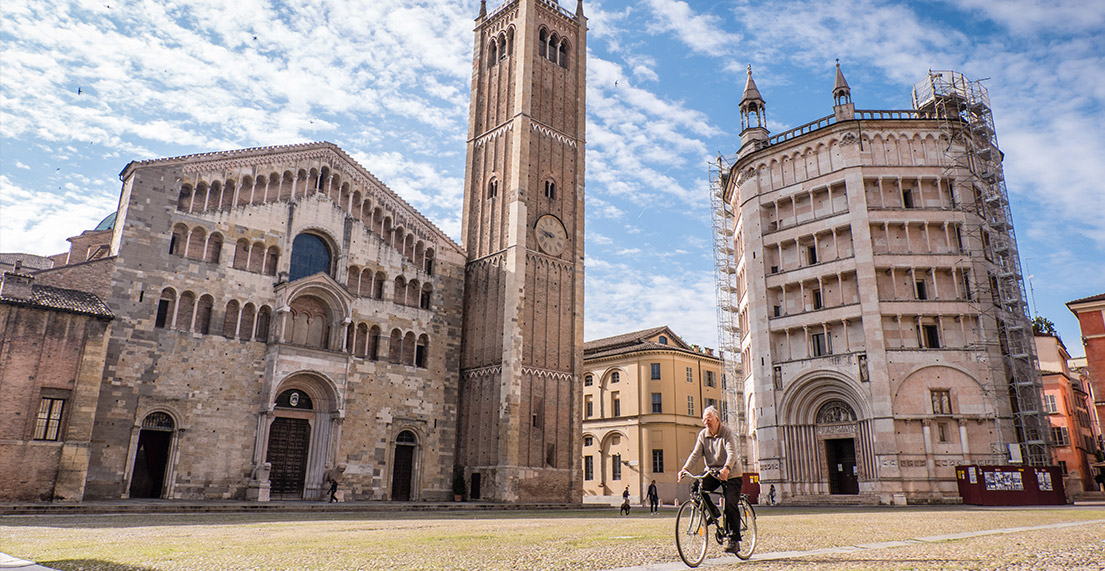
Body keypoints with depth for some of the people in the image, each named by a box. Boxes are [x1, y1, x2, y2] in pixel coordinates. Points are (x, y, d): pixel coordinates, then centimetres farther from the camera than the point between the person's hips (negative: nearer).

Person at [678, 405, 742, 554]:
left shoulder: (727, 433, -14)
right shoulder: (703, 434, -1)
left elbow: (732, 453, -28)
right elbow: (696, 453, -10)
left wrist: (726, 469, -48)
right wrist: (685, 468, -28)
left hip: (730, 474, -4)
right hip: (712, 472, 4)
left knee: (731, 505, -15)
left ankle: (735, 540, -2)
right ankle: (714, 514, 3)